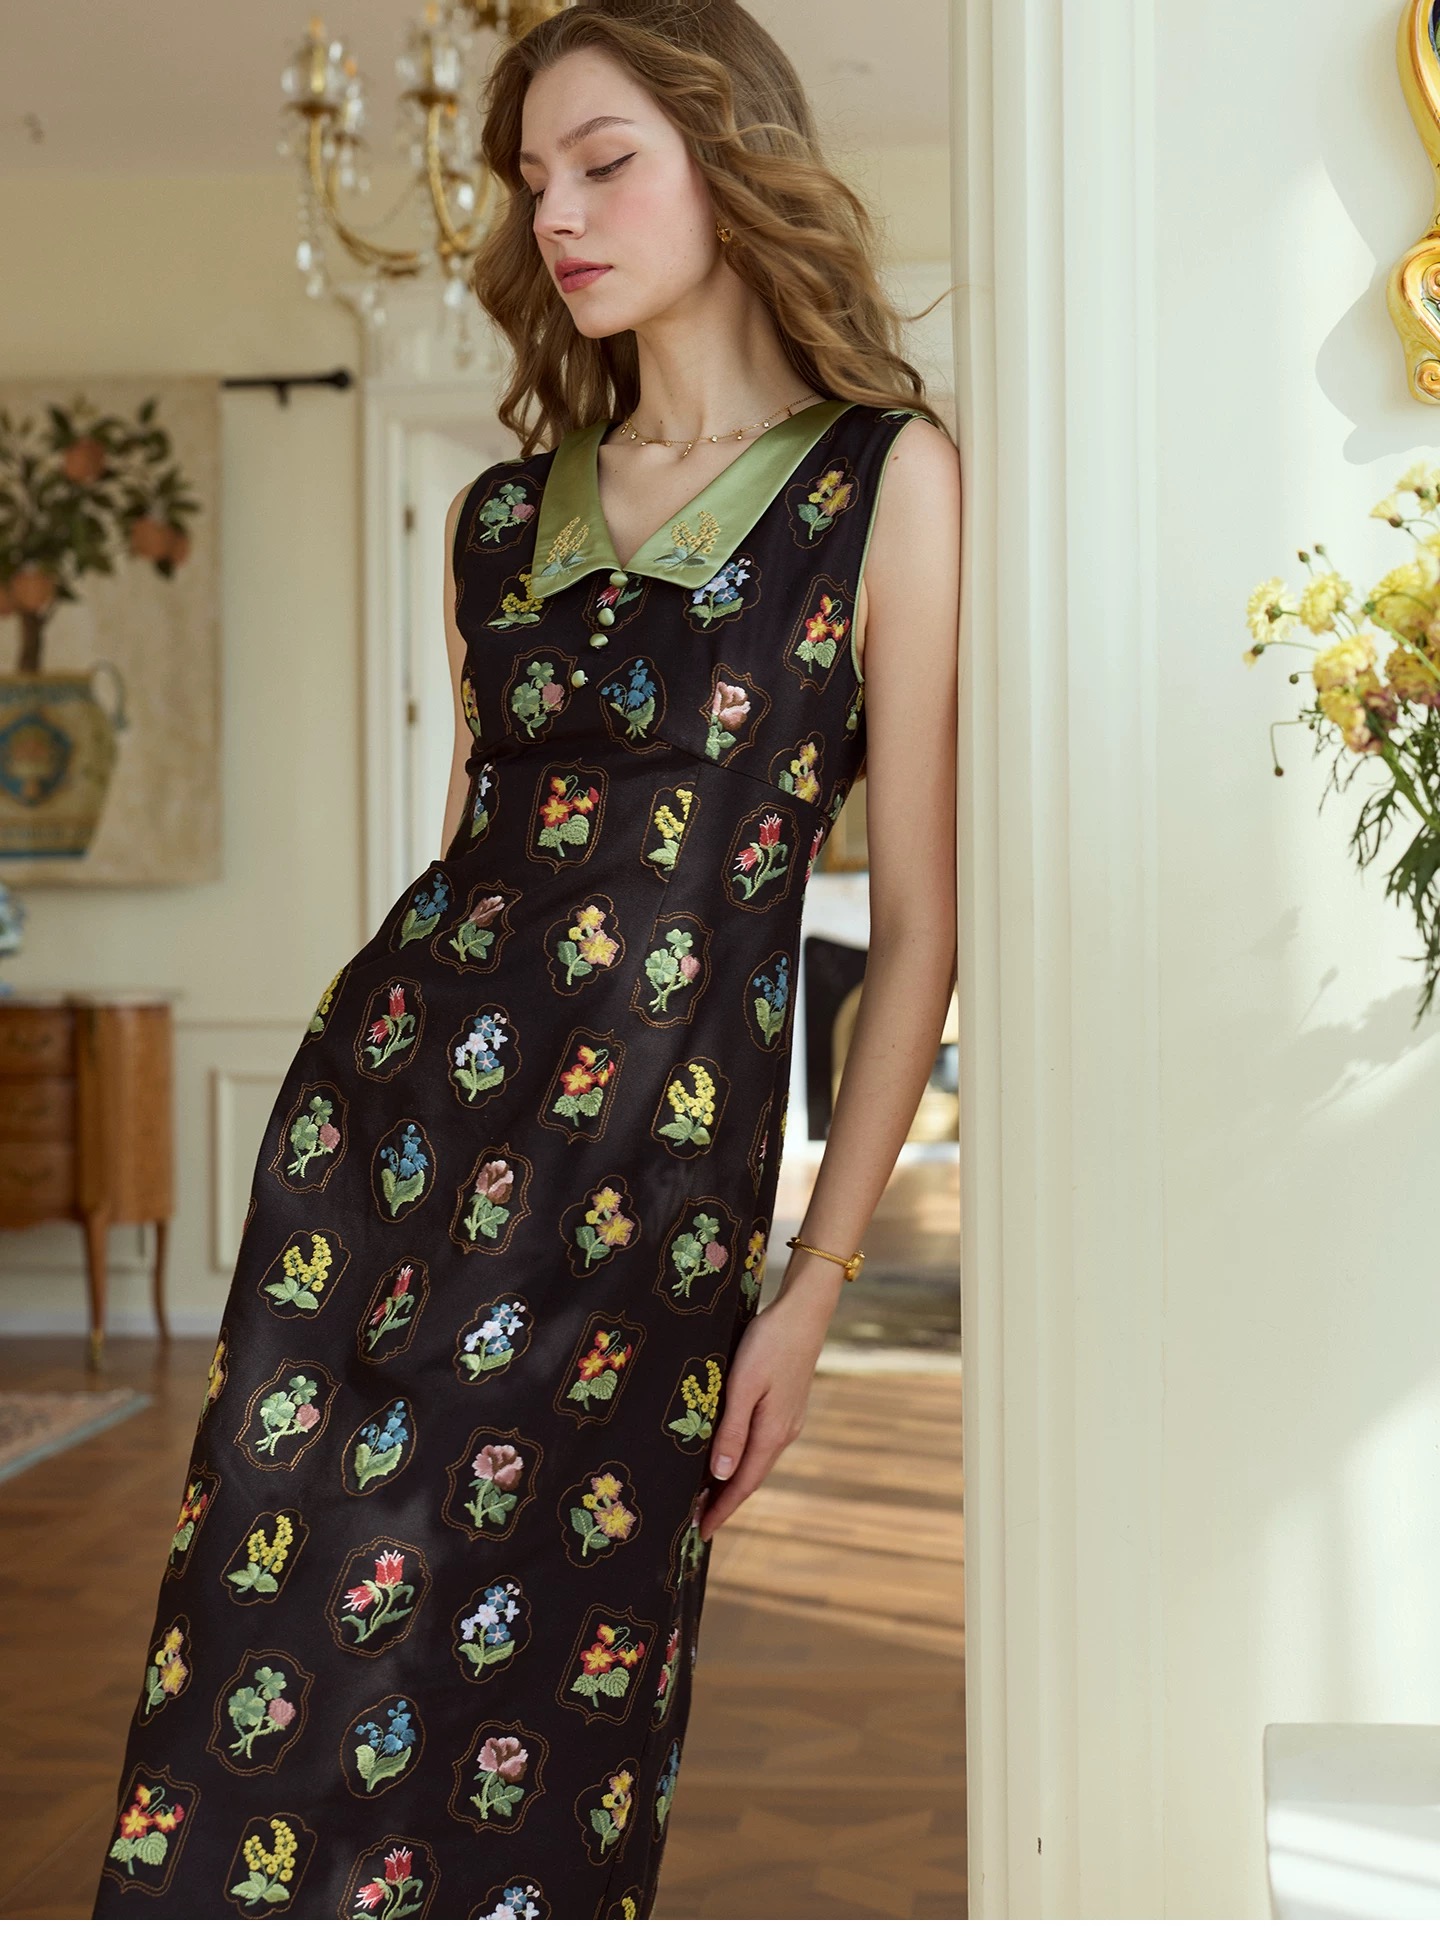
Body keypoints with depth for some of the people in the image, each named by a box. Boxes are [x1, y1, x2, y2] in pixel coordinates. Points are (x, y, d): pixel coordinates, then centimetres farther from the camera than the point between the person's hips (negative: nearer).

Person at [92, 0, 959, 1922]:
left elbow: (922, 927, -5)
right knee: (270, 1646, 3)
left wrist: (816, 1280, -7)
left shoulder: (892, 481, -3)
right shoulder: (504, 512, 12)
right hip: (387, 1104, 4)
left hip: (648, 1184, -4)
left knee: (549, 1727, 4)